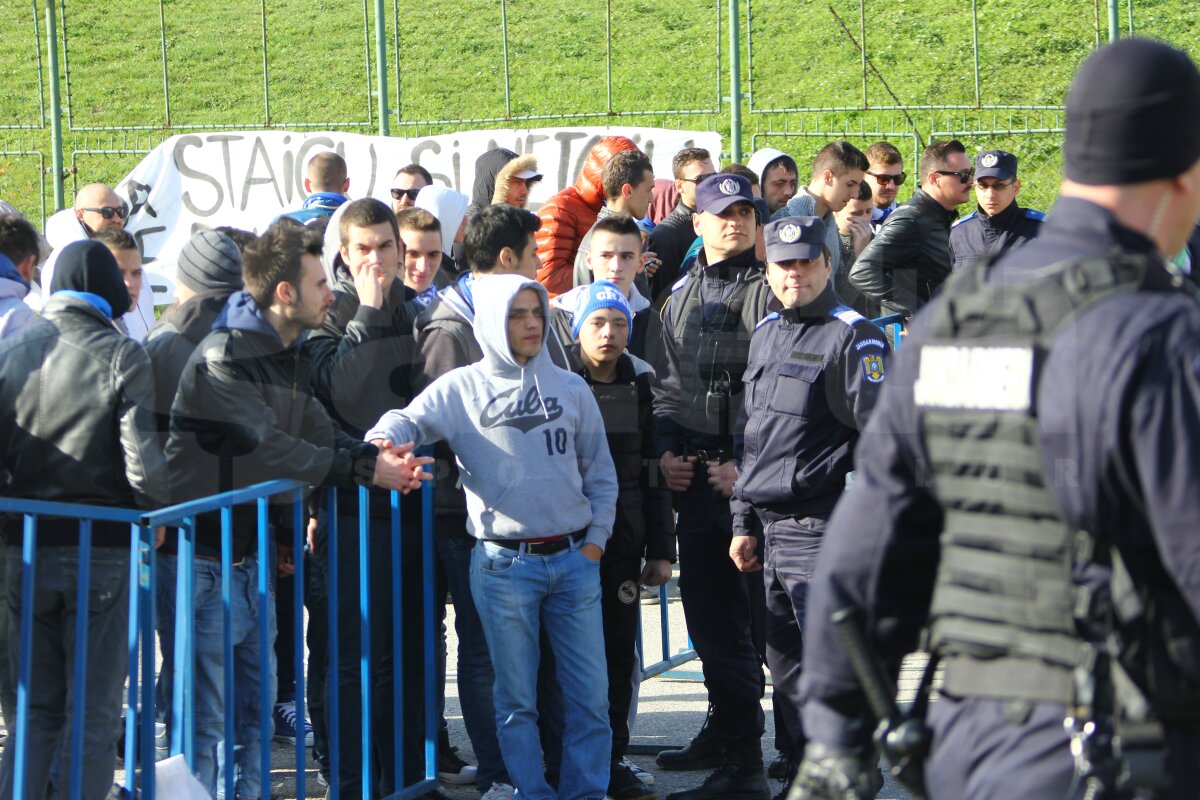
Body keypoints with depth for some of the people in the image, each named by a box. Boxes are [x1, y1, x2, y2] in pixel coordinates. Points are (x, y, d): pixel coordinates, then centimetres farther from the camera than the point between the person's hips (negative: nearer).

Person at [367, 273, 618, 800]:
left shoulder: (570, 388, 10)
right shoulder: (461, 389, 3)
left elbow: (600, 473, 13)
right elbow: (410, 420, -2)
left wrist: (596, 540, 5)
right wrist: (383, 440, -26)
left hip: (574, 560, 2)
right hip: (503, 567, -2)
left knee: (589, 693, 3)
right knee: (516, 698, 4)